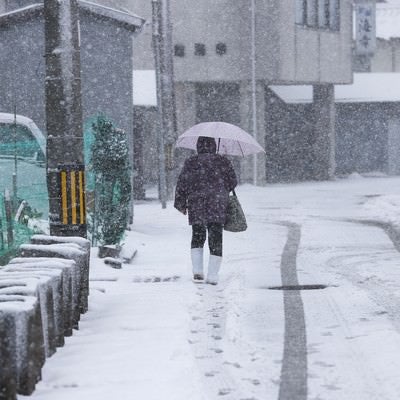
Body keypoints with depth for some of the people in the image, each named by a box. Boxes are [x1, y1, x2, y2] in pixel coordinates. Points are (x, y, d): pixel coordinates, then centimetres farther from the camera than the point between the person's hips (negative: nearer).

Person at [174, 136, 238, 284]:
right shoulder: (223, 161, 4)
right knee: (216, 239, 2)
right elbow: (233, 182, 7)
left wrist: (181, 204, 10)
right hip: (218, 205, -1)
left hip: (196, 205, 1)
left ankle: (197, 270, 2)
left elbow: (182, 184, 1)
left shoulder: (191, 163, 2)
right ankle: (213, 275, -4)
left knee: (197, 236, 16)